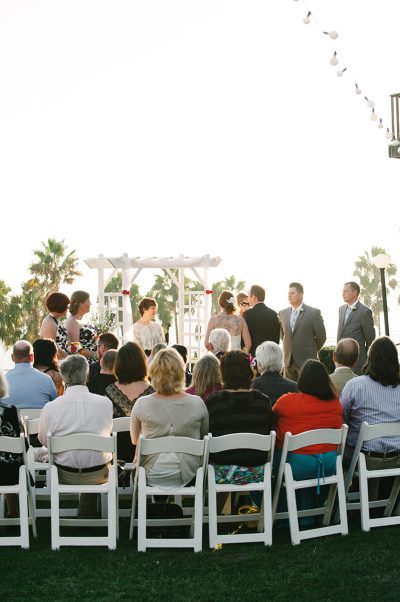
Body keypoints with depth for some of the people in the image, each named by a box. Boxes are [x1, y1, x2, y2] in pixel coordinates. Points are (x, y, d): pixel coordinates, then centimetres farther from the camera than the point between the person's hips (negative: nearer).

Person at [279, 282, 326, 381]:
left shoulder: (313, 313, -5)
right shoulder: (283, 313, 10)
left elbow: (321, 336, 0)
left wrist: (311, 351, 7)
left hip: (306, 361, -5)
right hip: (288, 361, 5)